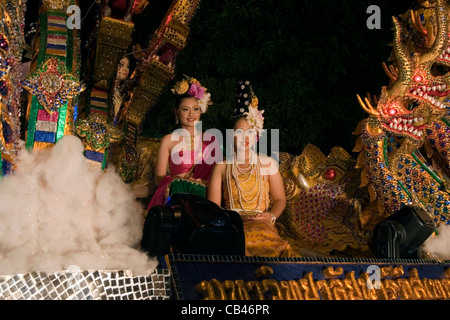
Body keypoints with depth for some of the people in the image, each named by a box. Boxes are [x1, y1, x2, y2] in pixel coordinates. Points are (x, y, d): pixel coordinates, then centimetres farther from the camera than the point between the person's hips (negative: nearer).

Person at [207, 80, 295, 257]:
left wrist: (271, 216, -4)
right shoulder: (222, 166, 14)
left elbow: (280, 199, 18)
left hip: (261, 224, 0)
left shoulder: (268, 164, 15)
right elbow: (213, 205, 10)